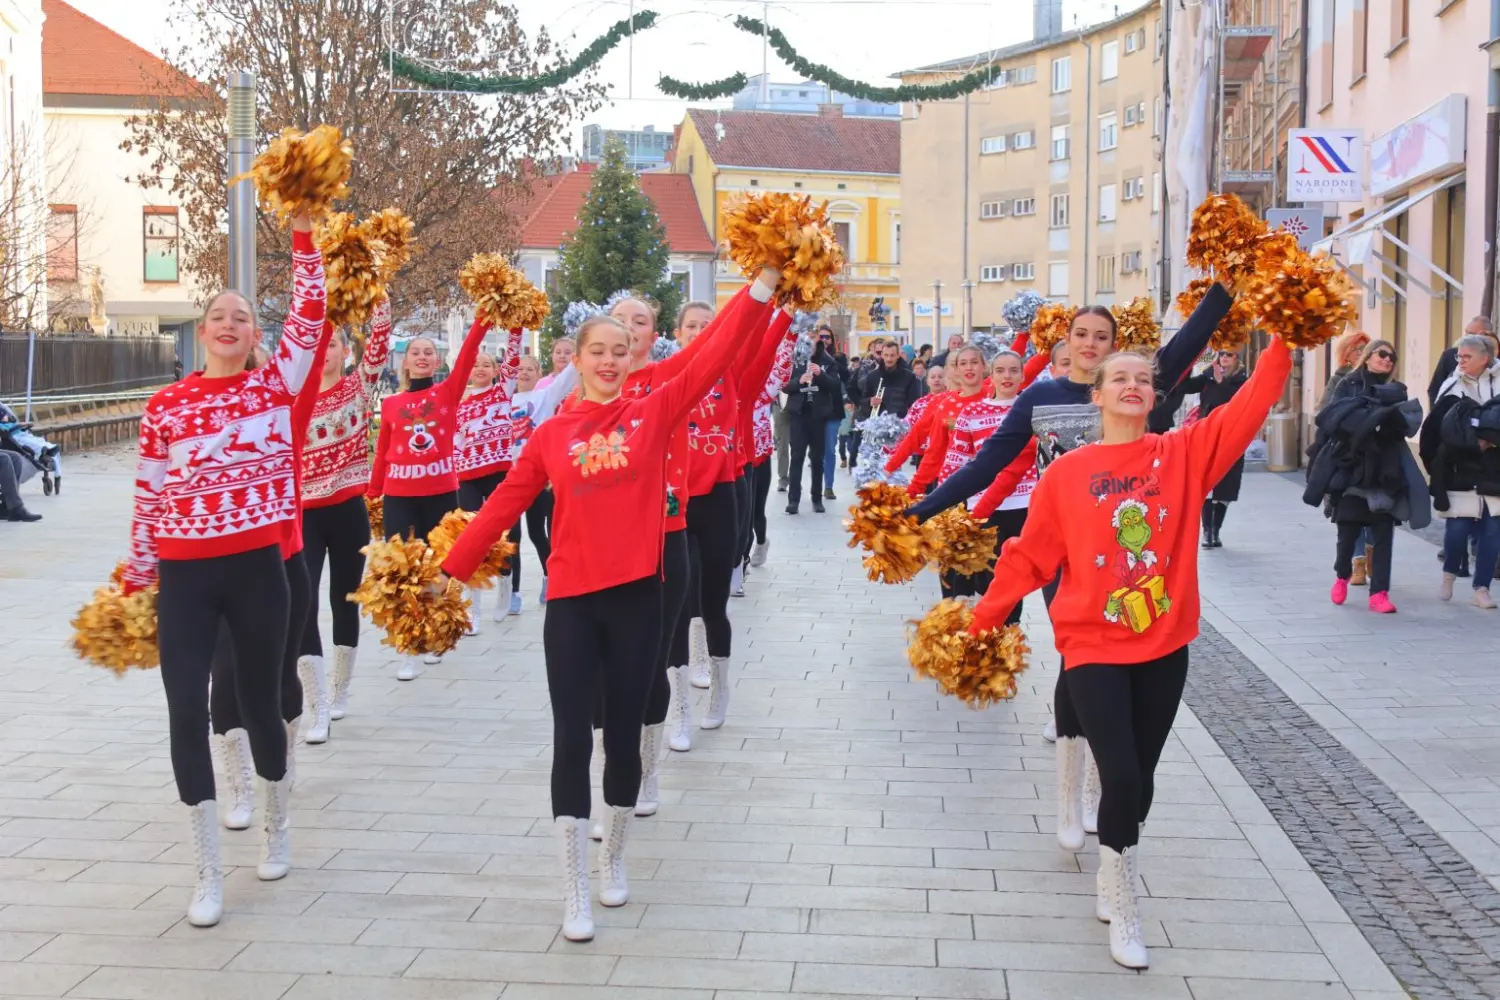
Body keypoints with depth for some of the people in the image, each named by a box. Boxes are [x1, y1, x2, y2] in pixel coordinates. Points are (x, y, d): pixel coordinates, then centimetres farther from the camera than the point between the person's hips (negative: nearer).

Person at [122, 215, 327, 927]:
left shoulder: (275, 386, 1)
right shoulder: (164, 407, 3)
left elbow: (311, 315, -9)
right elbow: (148, 498, 6)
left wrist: (303, 232, -14)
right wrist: (135, 582, 9)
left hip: (257, 568, 0)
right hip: (185, 575, 1)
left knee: (260, 702, 11)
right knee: (186, 713, -4)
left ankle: (276, 827, 37)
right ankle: (208, 873, 7)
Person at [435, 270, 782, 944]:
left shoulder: (654, 412, 2)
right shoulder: (551, 434, 4)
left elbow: (715, 357, -8)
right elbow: (504, 504, 9)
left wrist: (763, 284, -16)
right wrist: (452, 568, 11)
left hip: (637, 595, 0)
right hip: (571, 599, 0)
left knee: (625, 732, 11)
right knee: (572, 738, -1)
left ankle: (613, 859, 32)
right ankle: (575, 893, 8)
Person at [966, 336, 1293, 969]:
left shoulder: (1184, 454, 1)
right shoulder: (1066, 472, -3)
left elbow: (1250, 407, -9)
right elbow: (1030, 556, 1)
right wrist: (983, 618, 2)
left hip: (1163, 646, 3)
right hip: (1094, 647, -2)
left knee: (1140, 782, 11)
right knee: (1123, 780, -10)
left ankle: (1111, 887, 34)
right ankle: (1124, 913, 10)